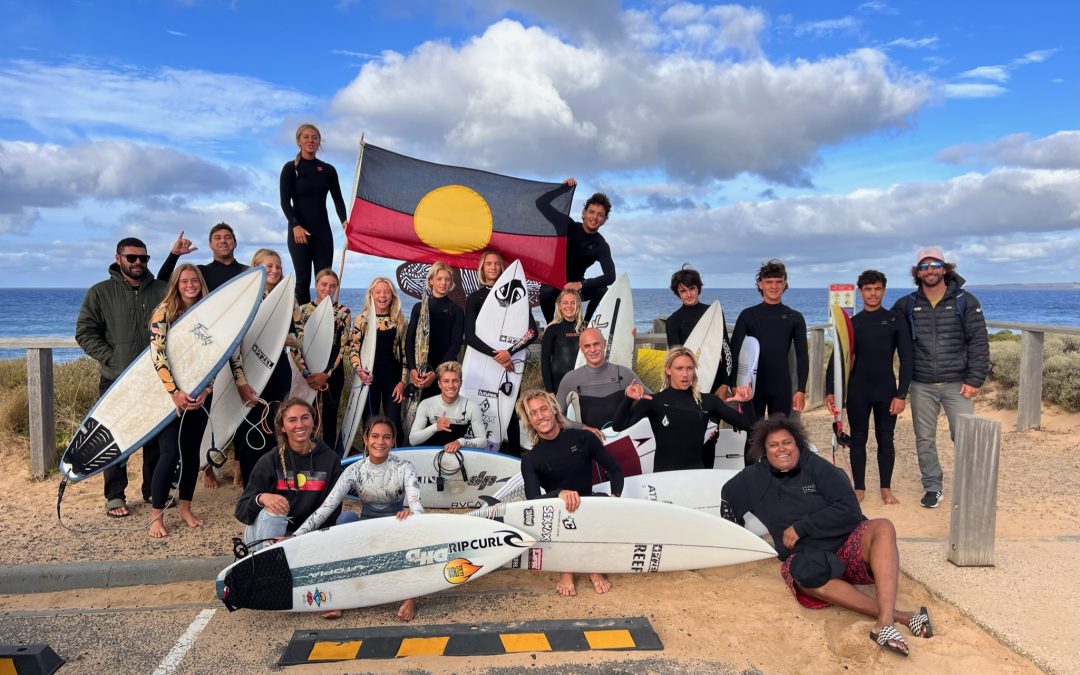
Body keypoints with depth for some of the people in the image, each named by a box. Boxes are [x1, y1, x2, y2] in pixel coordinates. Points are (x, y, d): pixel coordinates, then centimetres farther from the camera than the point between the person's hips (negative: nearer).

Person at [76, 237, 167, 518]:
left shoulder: (162, 291, 4)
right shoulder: (100, 293, 0)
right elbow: (85, 332, -2)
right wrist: (111, 359, -12)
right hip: (116, 381, -2)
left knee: (157, 436, 9)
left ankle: (154, 490, 23)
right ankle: (114, 496, 15)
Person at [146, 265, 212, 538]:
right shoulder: (165, 310, -6)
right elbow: (157, 354, -13)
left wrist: (206, 390, -7)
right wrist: (175, 392, -17)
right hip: (170, 393, -4)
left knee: (192, 451, 9)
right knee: (171, 453, -8)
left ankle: (186, 508, 22)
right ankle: (156, 516, 3)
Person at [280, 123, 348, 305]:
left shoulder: (328, 170, 10)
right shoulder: (290, 168, 2)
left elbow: (338, 199, 9)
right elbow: (285, 201, -5)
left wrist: (343, 220, -11)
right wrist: (295, 225, -20)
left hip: (323, 231, 3)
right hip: (299, 231, -3)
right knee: (303, 279, -3)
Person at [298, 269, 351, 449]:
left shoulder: (343, 312, 0)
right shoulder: (303, 310, 4)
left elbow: (343, 346, -6)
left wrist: (327, 373, -17)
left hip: (333, 370, -1)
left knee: (329, 417, 5)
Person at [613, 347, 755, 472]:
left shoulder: (707, 401, 5)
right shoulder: (654, 401, -4)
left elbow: (746, 424, 5)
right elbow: (618, 426, -15)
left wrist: (747, 402, -14)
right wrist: (628, 399, -31)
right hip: (664, 473, -2)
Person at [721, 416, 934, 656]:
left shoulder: (817, 466, -1)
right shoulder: (755, 478, 9)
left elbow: (849, 509, -9)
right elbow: (728, 495, 26)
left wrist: (801, 527, -11)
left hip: (848, 543, 0)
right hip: (805, 557, 1)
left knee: (882, 527, -32)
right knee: (804, 575, -36)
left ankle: (884, 623, -48)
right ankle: (897, 615, -37)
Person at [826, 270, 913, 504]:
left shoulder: (895, 321, -1)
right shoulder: (851, 323, 3)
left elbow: (906, 359, -3)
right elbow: (836, 359, 3)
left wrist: (901, 394, -11)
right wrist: (830, 391, -5)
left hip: (886, 391, -1)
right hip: (857, 391, 1)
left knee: (885, 439, 6)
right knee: (858, 439, 6)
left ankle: (886, 488, 19)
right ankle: (859, 488, 16)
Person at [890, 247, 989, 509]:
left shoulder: (965, 301, -1)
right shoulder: (907, 305, 4)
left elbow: (979, 343, -3)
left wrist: (975, 380, -10)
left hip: (957, 384, -2)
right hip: (921, 386, 2)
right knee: (925, 440, 8)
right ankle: (932, 488, 20)